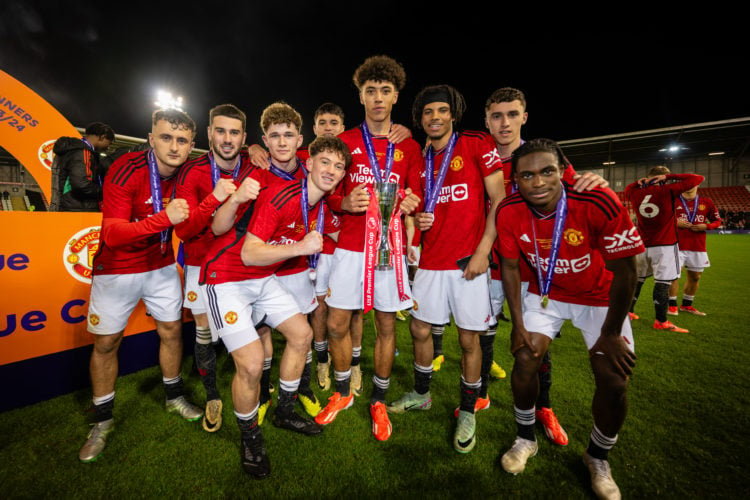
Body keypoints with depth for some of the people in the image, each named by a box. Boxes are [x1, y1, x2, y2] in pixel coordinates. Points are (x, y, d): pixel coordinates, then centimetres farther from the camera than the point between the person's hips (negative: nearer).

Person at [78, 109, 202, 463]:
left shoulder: (186, 172, -8)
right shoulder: (126, 170, -23)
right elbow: (112, 233, -29)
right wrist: (163, 218, -46)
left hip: (161, 266, 4)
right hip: (117, 269, -3)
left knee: (172, 330, 10)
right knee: (106, 342, 8)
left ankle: (174, 397, 33)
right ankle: (102, 421, 29)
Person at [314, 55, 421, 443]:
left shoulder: (409, 148, 9)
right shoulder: (344, 141, 8)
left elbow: (416, 197, 9)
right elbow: (331, 195, 6)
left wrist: (409, 204, -14)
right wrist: (346, 203, -16)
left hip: (391, 246, 0)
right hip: (349, 247, 1)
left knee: (386, 325, 6)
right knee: (337, 323, 4)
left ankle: (378, 401, 29)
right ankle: (342, 393, 31)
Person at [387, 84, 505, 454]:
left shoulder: (478, 145, -2)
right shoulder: (421, 160, 13)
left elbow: (499, 201, -7)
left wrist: (483, 251, -14)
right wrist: (417, 219, -4)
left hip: (468, 261, -5)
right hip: (431, 260, 5)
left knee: (469, 340, 4)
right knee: (419, 330, 12)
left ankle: (467, 413, 27)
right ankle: (421, 395, 36)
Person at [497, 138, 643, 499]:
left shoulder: (599, 203, -31)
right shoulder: (509, 213, -22)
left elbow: (625, 270, -20)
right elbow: (511, 267, -8)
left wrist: (611, 333, -12)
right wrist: (518, 324, -9)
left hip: (599, 297, -1)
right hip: (545, 293, 2)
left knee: (614, 382, -3)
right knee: (525, 360, -5)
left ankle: (598, 459, 28)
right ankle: (525, 439, 25)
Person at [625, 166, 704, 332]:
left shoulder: (635, 193, 2)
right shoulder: (668, 191, -8)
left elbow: (628, 189, 26)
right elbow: (698, 178, 1)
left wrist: (639, 182, 10)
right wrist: (668, 176, 0)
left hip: (642, 245, 5)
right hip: (664, 246, -5)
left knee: (637, 279, 15)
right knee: (663, 282, -2)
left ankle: (628, 312, 23)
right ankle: (661, 322, 1)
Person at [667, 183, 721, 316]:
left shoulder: (706, 202, 9)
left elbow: (717, 221, 14)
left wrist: (706, 226, -6)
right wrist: (675, 222, -12)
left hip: (698, 247, 4)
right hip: (677, 245, -4)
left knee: (695, 276, 10)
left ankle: (686, 305, 25)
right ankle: (672, 305, 1)